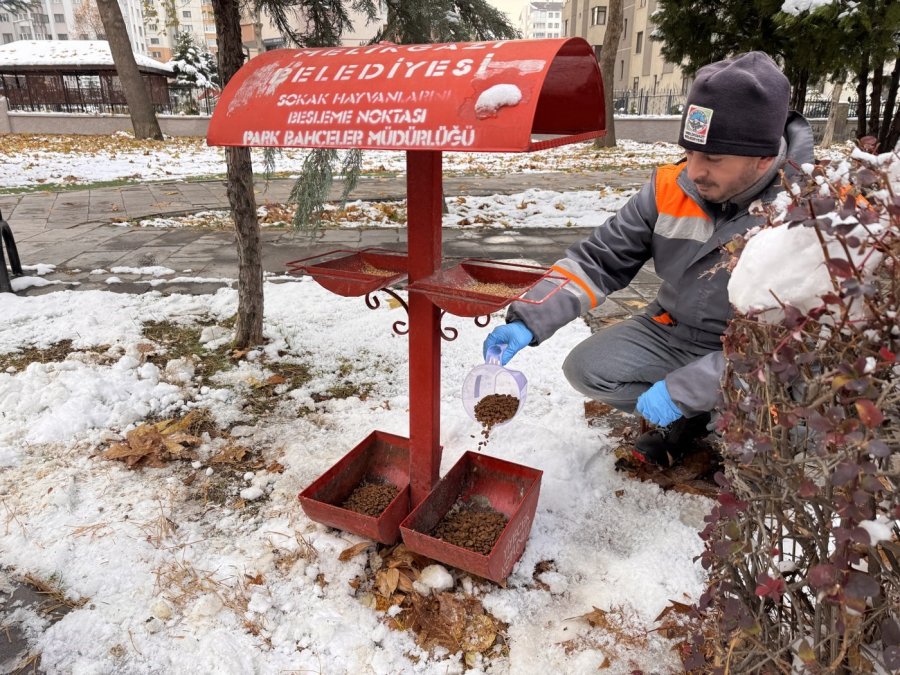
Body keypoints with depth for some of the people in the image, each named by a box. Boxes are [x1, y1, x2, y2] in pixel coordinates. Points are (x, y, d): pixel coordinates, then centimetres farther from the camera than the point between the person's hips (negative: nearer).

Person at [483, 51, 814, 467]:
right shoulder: (671, 186, -11)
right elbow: (599, 260, -9)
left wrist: (681, 389, -31)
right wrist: (529, 321, -23)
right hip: (671, 334, 4)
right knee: (586, 368, -11)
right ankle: (692, 420, 6)